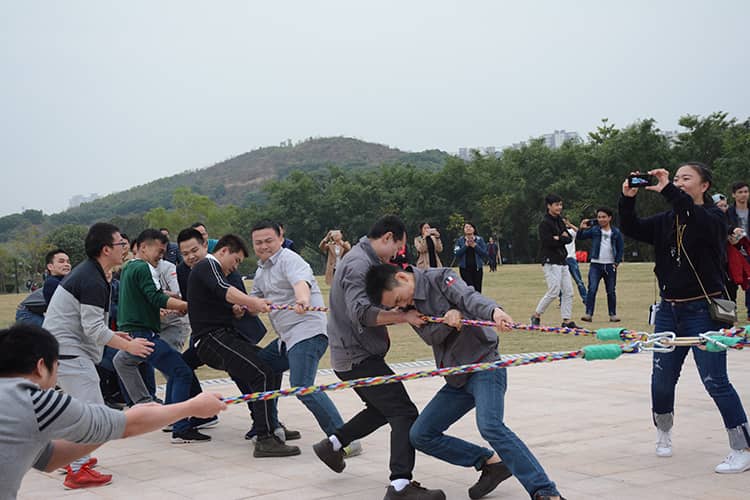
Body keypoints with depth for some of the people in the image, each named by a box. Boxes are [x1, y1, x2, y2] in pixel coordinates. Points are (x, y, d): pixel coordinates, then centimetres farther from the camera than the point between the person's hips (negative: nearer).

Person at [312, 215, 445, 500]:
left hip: (352, 355, 11)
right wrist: (404, 316, -36)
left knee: (382, 409, 24)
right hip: (358, 356, -11)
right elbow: (361, 313, -30)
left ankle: (333, 444, 29)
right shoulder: (359, 264, -18)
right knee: (404, 413, -14)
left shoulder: (363, 259, 16)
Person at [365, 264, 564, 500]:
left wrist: (494, 311, -51)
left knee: (489, 425, -30)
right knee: (420, 435, 4)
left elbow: (469, 297, -29)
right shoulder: (408, 307, 7)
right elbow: (431, 336, -6)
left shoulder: (439, 279, -10)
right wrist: (448, 320, -29)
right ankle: (489, 463, 7)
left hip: (484, 367, -8)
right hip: (457, 380, 8)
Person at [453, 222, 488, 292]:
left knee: (477, 289, 0)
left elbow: (485, 253, -3)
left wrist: (475, 246, -12)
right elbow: (456, 253, -7)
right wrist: (466, 245, -14)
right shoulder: (460, 240, 4)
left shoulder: (479, 239, 3)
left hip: (477, 267, 1)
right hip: (465, 268, -1)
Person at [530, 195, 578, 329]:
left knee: (568, 292, 4)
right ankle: (536, 315, 4)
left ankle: (567, 320, 7)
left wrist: (559, 238, -10)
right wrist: (563, 238, -6)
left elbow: (569, 238, 9)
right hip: (551, 262, -9)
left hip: (562, 260, 9)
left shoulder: (559, 221, 16)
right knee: (554, 291, -11)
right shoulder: (545, 223, -10)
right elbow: (549, 242, -20)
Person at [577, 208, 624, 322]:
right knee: (592, 289, -11)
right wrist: (582, 229, -23)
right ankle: (589, 314, -11)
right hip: (596, 264, -1)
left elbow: (621, 248, 7)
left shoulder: (616, 232, 2)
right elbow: (580, 237, -5)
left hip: (610, 266, 1)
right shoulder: (594, 230, 0)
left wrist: (617, 262, -1)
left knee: (611, 291, 9)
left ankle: (613, 314, 18)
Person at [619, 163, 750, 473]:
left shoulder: (713, 218, -6)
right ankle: (663, 433, 33)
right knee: (662, 379, 10)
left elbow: (695, 218, -29)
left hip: (704, 311, -6)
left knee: (715, 381, -7)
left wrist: (668, 191, -36)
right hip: (669, 310, 6)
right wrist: (627, 200, -14)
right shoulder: (666, 221, 11)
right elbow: (631, 229, 2)